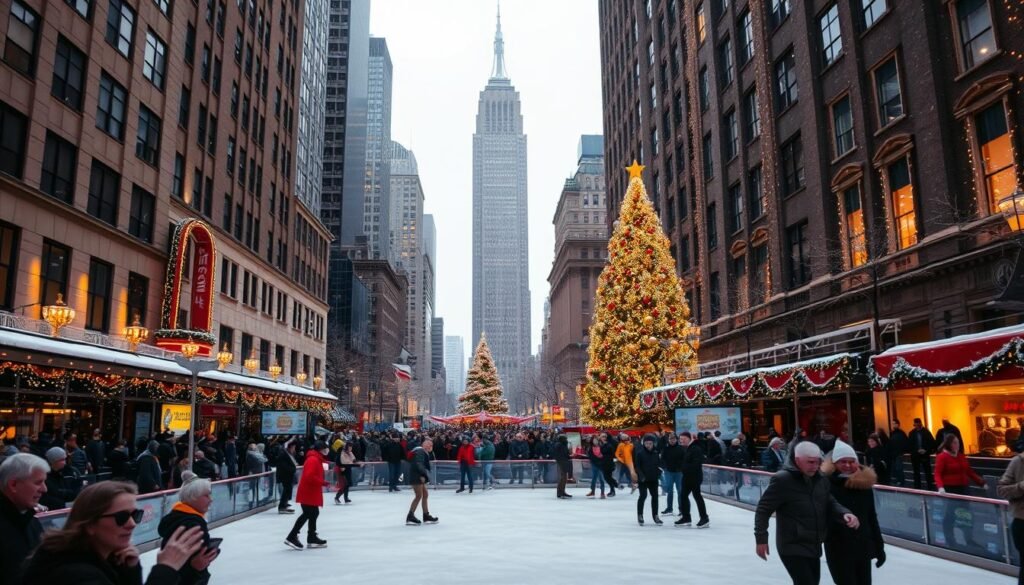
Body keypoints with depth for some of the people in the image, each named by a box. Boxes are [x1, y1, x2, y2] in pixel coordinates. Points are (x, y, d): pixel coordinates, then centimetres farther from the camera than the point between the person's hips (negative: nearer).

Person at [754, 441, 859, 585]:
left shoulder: (821, 479, 1)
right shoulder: (782, 480, -19)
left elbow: (831, 504, 6)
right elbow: (763, 509, -14)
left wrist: (845, 514, -17)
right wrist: (761, 538, -14)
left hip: (814, 546, 8)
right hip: (792, 547, -8)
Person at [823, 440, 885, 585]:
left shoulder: (865, 484, 2)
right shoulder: (827, 484, -14)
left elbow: (872, 518, 9)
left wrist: (879, 547, 12)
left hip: (863, 546, 5)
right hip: (838, 548, -5)